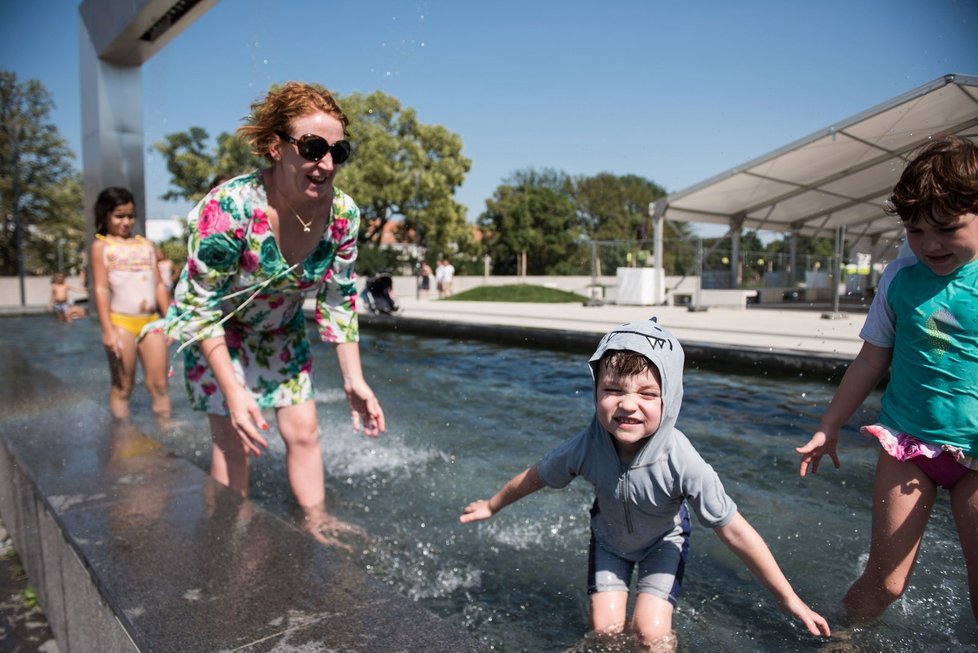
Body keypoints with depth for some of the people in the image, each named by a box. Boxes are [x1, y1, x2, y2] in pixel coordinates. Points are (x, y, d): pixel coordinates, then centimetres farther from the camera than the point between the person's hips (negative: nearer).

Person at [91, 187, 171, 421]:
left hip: (151, 321, 3)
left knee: (159, 385, 4)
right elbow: (100, 288, -5)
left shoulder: (145, 244, 15)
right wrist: (107, 330, -13)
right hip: (121, 323, -3)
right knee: (122, 387, 5)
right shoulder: (101, 245, 3)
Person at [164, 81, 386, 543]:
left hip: (281, 329, 4)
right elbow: (203, 309, -26)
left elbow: (338, 300, -9)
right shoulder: (229, 208, -36)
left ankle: (316, 523, 24)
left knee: (304, 430, 5)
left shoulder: (343, 213, -21)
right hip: (214, 329, -4)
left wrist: (354, 380, -12)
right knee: (234, 440, -3)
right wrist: (234, 391, -30)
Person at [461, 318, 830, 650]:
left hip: (663, 543, -1)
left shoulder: (680, 462, -39)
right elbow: (536, 476, -12)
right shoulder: (585, 448, -33)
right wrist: (491, 506, 4)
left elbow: (735, 532, -28)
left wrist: (788, 599, -18)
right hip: (609, 539, 2)